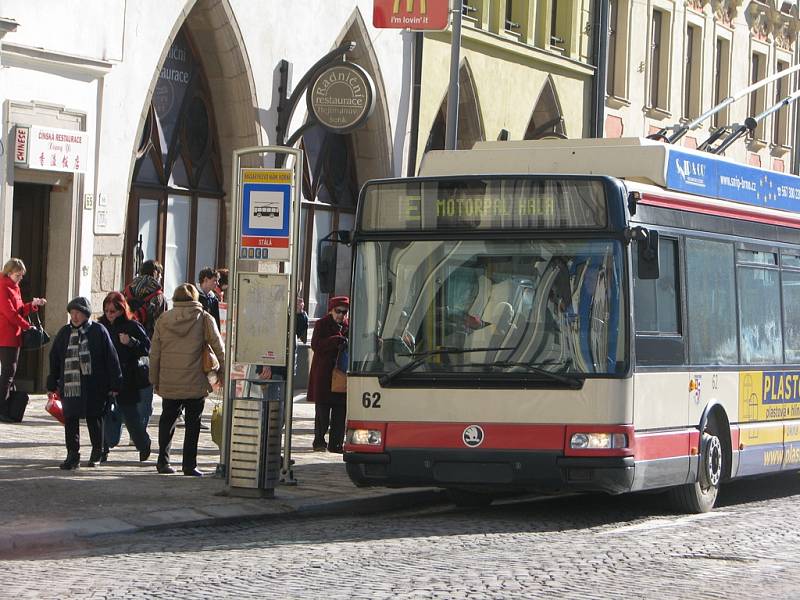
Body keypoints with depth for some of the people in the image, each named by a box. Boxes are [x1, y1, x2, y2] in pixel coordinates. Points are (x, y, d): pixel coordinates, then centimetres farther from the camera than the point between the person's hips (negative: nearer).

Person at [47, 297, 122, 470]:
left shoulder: (98, 331, -3)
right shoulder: (64, 333, 9)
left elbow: (111, 358, -2)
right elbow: (54, 359, 14)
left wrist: (114, 384, -4)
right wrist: (52, 384, 13)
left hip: (94, 387, -3)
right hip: (69, 385, 3)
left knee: (94, 419, 6)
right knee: (70, 420, -1)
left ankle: (97, 453, 24)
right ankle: (73, 455, 4)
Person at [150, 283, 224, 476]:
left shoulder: (163, 319, 4)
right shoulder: (204, 319, -3)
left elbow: (154, 353, 6)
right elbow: (218, 347, -1)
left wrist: (155, 380, 13)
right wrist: (224, 370, 12)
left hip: (168, 382, 3)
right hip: (195, 381, -3)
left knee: (167, 419, 18)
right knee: (193, 422, 5)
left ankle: (163, 461, 17)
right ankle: (189, 464, 2)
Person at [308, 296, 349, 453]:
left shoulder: (348, 326, 12)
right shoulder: (322, 324, -1)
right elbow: (315, 345, -12)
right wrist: (336, 340, -20)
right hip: (323, 374, -4)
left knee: (340, 410, 2)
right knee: (322, 410, 0)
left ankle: (335, 443, 8)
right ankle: (319, 441, 11)